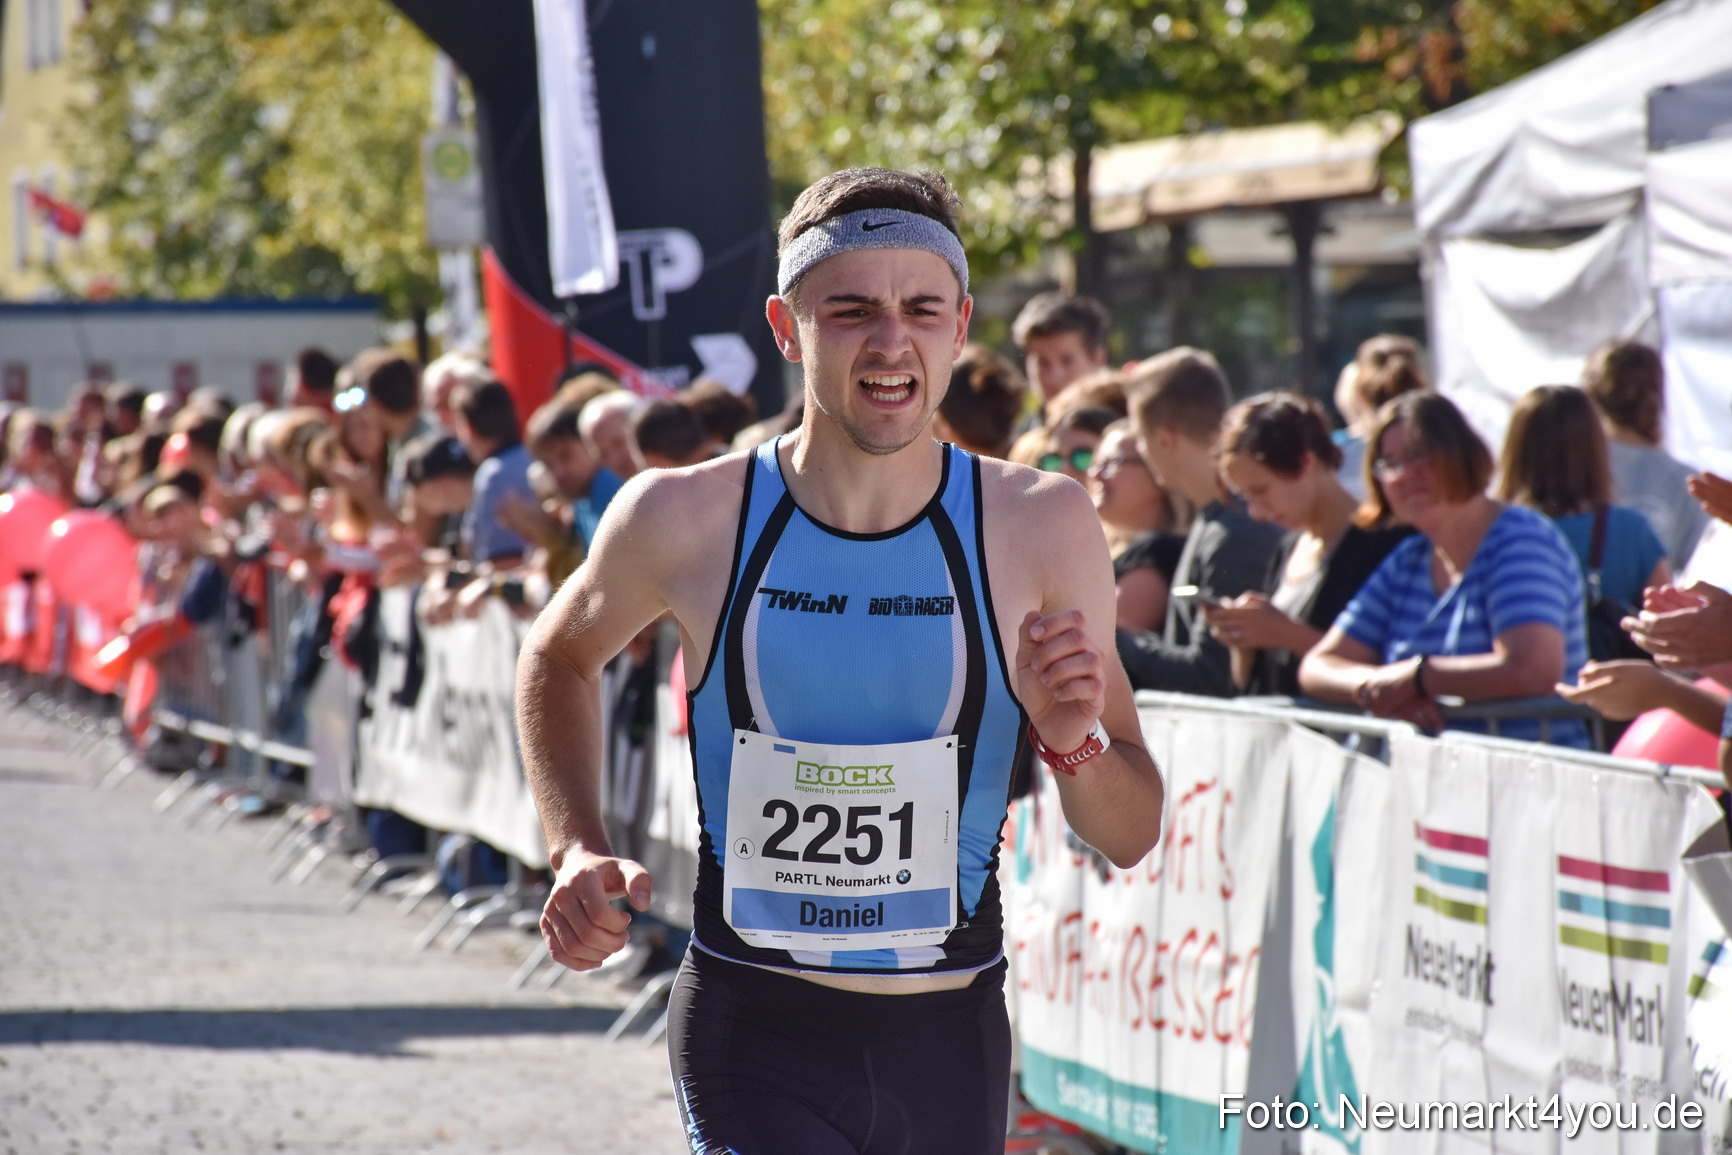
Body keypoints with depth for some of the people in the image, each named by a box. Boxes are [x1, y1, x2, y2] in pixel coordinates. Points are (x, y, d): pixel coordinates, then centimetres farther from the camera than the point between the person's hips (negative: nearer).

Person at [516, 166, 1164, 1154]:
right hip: (753, 1034, -2)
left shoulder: (1040, 527, -5)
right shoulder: (686, 519, -7)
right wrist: (579, 850, 3)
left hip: (951, 1038, 2)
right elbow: (560, 656, 17)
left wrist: (1074, 741, -20)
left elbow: (1131, 837, 0)